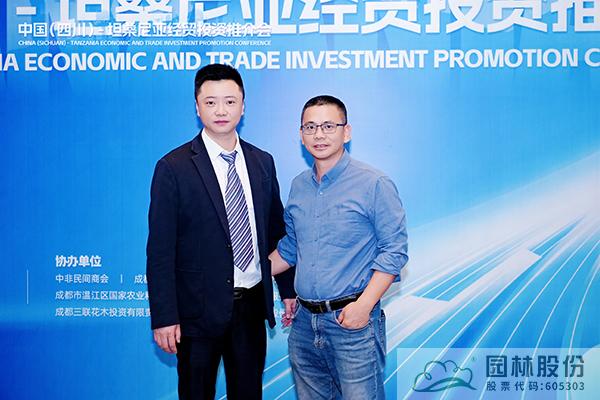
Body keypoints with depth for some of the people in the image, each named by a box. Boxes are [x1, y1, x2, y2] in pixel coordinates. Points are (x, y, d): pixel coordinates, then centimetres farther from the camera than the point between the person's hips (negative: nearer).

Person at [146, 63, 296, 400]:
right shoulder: (173, 168, -9)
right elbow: (160, 250, -10)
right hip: (200, 309, -4)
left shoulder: (263, 162, 5)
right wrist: (164, 317, -13)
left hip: (252, 305, 4)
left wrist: (289, 289, 12)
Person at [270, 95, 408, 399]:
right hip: (304, 321, 6)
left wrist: (364, 305, -18)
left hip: (353, 319, -5)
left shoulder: (374, 184, -8)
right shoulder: (298, 186, 9)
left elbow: (394, 251, -10)